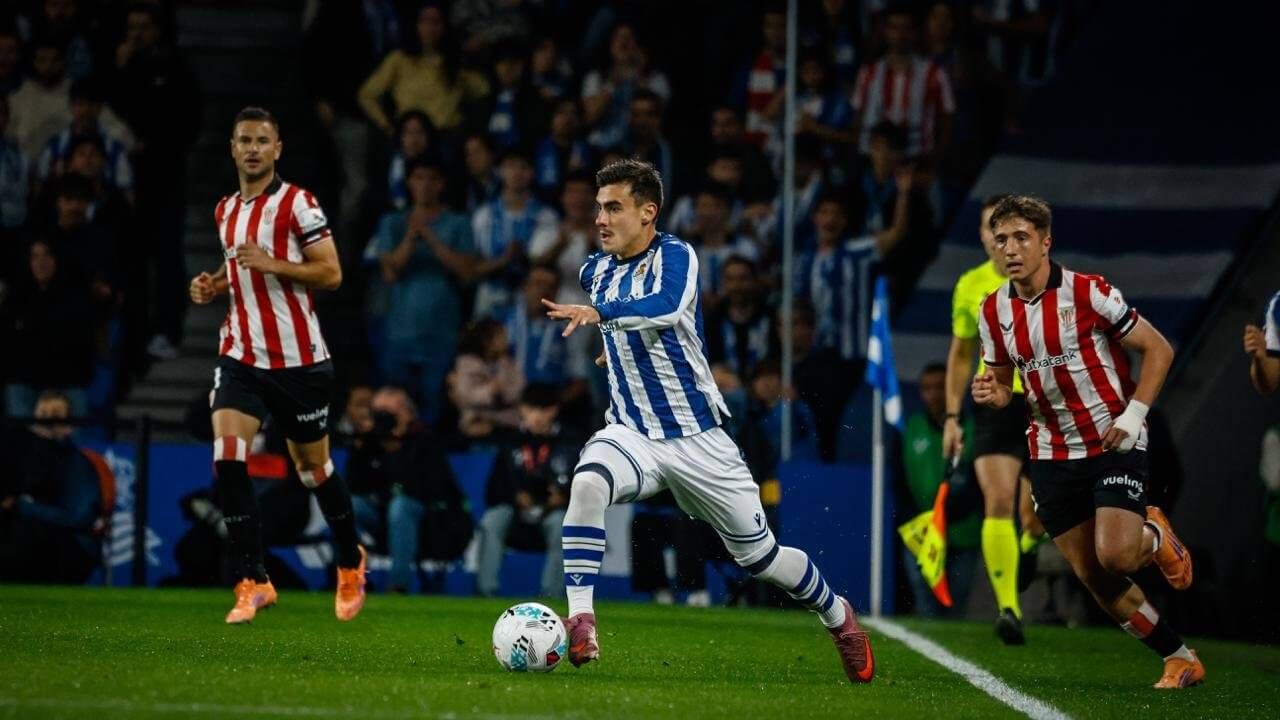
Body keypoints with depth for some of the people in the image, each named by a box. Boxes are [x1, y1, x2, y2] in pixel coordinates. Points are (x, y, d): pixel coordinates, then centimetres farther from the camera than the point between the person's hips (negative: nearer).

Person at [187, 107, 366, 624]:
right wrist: (216, 285, 7)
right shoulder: (225, 210, 12)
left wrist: (269, 264, -22)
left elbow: (331, 273, -12)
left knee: (313, 468, 8)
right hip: (240, 354, 5)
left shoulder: (296, 203, -9)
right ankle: (253, 582, -12)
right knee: (227, 459, -15)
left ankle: (350, 562, 34)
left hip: (297, 359, -5)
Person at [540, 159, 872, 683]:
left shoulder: (675, 256, -15)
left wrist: (599, 313, -50)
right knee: (587, 484, -31)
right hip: (631, 433, 4)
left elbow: (667, 307, -39)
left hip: (697, 438, -4)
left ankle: (837, 616, 33)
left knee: (758, 556, 6)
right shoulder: (596, 271, 4)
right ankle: (580, 623, -34)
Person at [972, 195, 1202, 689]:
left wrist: (1133, 415, -16)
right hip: (1052, 456, 5)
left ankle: (1154, 536, 15)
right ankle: (1180, 658, 17)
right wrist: (992, 394, -10)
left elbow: (1158, 349, -7)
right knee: (1093, 577, 2)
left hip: (1114, 443, -5)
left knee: (1114, 555, -22)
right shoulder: (994, 311, 2)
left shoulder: (1088, 293, -13)